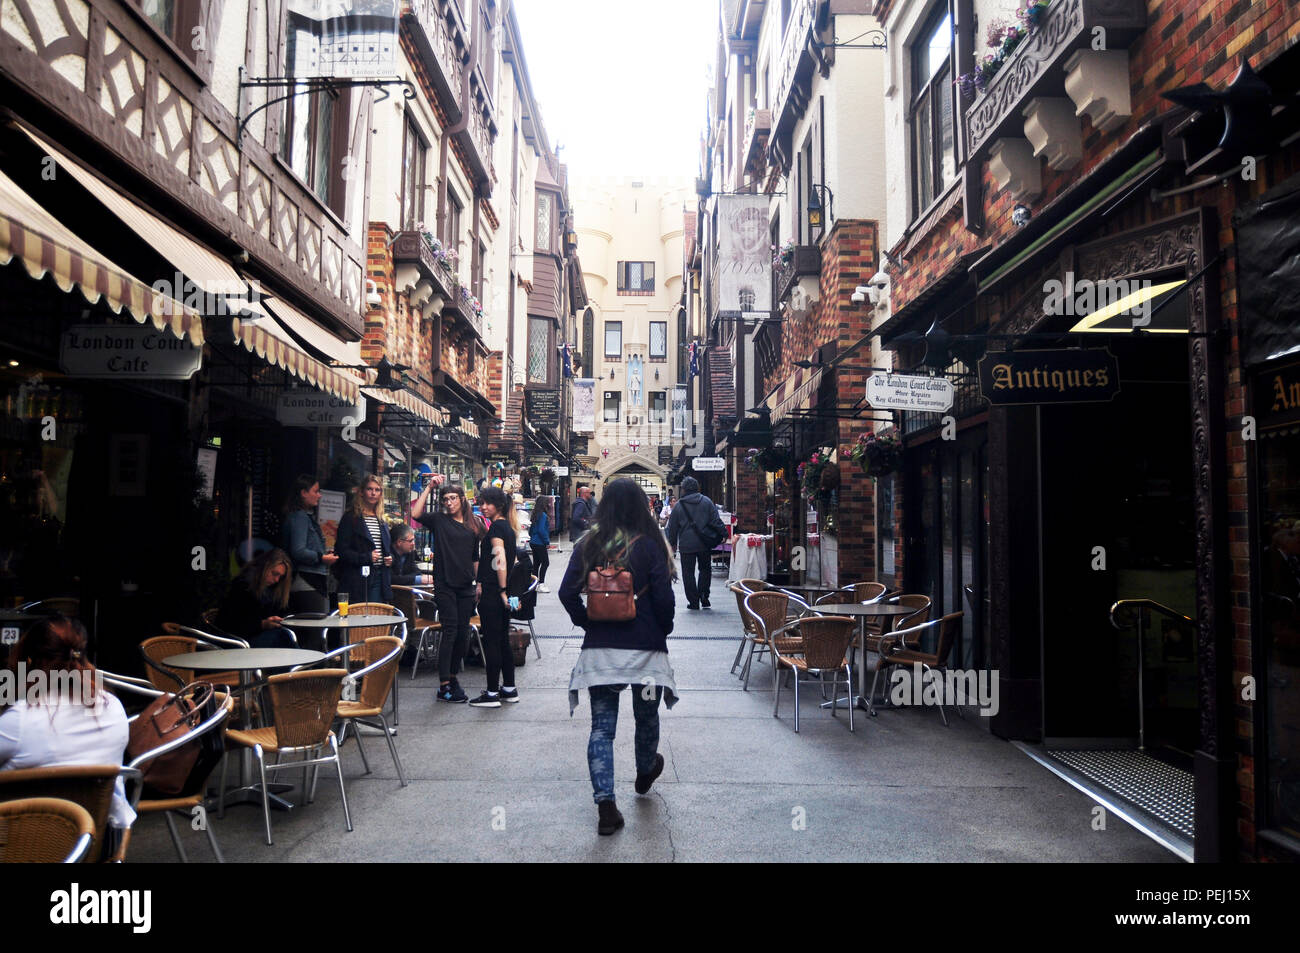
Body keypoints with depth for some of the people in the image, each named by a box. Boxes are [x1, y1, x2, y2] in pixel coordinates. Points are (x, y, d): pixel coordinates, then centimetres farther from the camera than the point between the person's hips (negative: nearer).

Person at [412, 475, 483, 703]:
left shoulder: (473, 525, 12)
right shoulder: (439, 520, 2)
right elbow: (416, 514, -17)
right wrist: (429, 487, -14)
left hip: (465, 586, 4)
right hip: (444, 585, -4)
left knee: (463, 633, 8)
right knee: (450, 632, -9)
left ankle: (453, 677, 23)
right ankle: (444, 686, -5)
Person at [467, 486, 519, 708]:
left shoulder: (497, 527, -13)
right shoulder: (508, 527, 15)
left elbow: (500, 560, -22)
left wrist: (502, 590, -22)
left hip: (492, 593, -9)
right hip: (500, 592, 9)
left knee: (491, 642, -4)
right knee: (502, 640, 14)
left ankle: (492, 694, 1)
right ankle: (509, 689, 20)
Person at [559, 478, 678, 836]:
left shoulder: (589, 545, -1)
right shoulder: (650, 545, -9)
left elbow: (567, 594, -4)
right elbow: (664, 598, -11)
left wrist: (587, 622, 10)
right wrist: (664, 630, 6)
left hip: (598, 648, 2)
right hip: (644, 648, -1)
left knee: (602, 726, 6)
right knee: (646, 716, 21)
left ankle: (605, 805, -1)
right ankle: (645, 773, 45)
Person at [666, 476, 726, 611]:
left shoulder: (678, 505, -1)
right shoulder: (706, 501, 0)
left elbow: (672, 527, 4)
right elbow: (716, 520, -3)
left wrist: (672, 543, 15)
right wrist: (723, 533, 6)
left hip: (687, 545, -1)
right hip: (704, 544, 2)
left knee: (688, 572, 5)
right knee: (705, 569, 16)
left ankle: (693, 601, 4)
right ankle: (703, 595, 5)